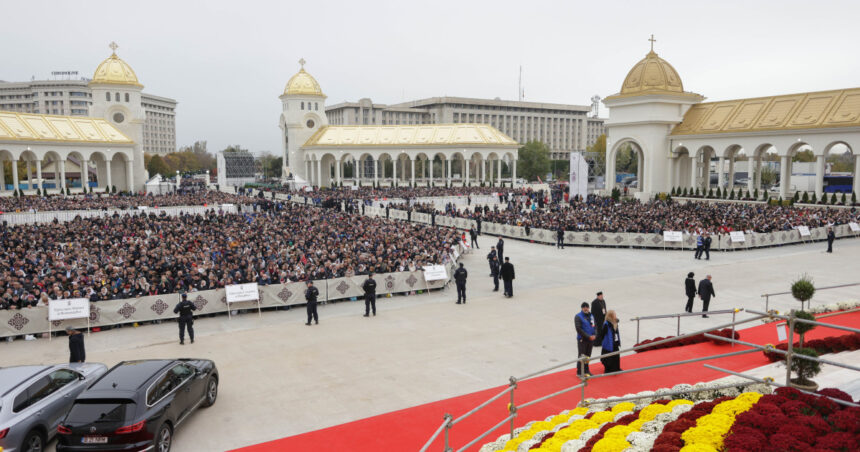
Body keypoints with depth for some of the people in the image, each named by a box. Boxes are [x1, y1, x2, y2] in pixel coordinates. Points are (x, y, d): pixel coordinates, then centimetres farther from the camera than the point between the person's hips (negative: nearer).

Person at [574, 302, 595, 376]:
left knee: (588, 356, 14)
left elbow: (594, 325, 14)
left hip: (590, 339, 6)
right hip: (582, 339, -6)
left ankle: (586, 370, 27)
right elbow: (579, 329, -17)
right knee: (581, 356, -3)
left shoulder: (591, 316, 10)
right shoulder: (578, 317, -10)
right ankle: (579, 372, 6)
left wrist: (594, 335, -5)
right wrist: (588, 336, -19)